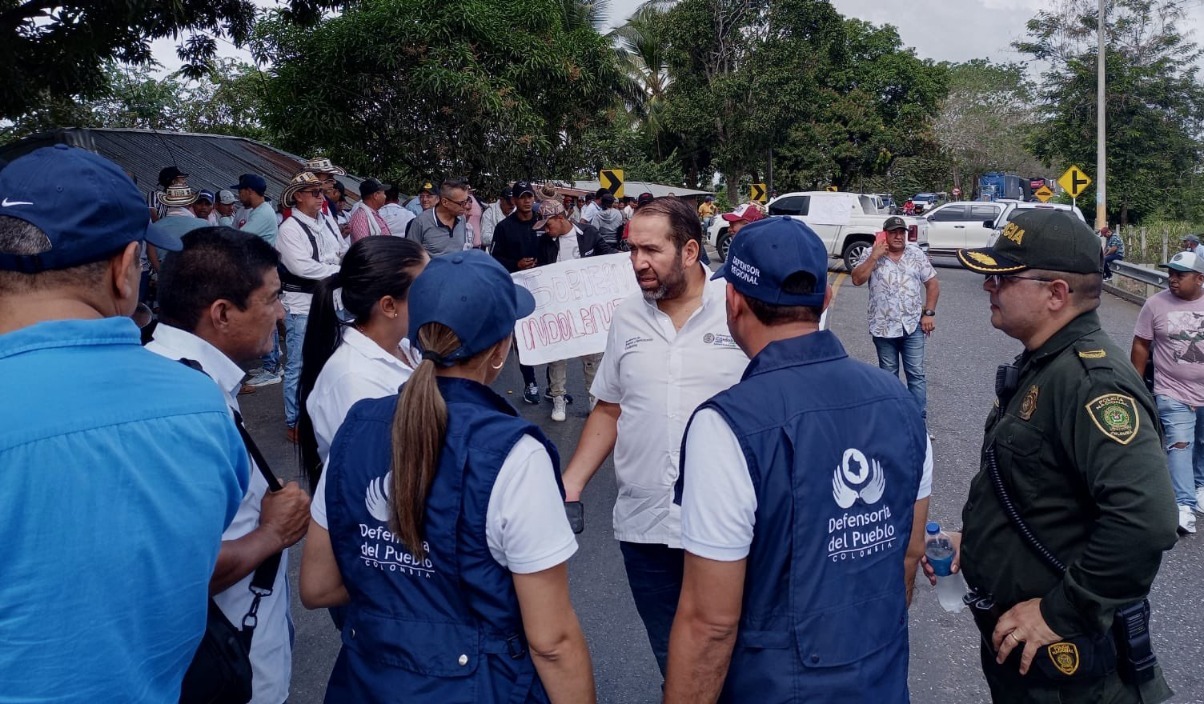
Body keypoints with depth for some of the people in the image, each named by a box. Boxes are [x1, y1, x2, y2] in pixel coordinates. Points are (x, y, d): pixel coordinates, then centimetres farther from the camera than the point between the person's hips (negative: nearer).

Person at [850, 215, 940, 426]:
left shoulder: (917, 254, 3)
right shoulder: (871, 254, -1)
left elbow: (932, 284, 6)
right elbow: (856, 280, -13)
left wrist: (929, 313, -2)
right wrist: (874, 256, -18)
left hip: (912, 325, 1)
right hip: (883, 327, -1)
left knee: (916, 374, 1)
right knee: (888, 375, 11)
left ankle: (919, 420, 8)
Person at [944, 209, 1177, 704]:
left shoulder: (1091, 379, -25)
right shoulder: (1039, 366, 7)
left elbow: (1146, 519, -37)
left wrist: (1061, 613, -27)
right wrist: (971, 538, 7)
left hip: (1061, 664, -9)